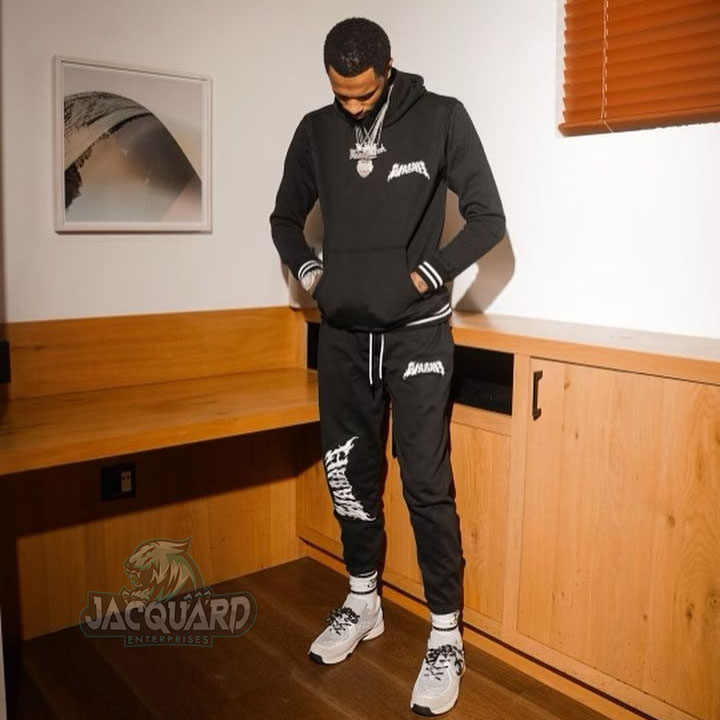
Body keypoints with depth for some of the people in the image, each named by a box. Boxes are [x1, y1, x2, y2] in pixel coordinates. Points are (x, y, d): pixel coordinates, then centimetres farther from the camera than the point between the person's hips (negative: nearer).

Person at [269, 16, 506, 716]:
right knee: (350, 472, 12)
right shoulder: (316, 131, 7)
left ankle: (445, 636, 12)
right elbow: (286, 218, 19)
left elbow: (487, 218, -2)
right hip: (342, 332, 4)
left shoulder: (441, 118, -3)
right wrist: (308, 271, 3)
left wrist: (426, 276, -9)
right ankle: (363, 601, 32)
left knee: (426, 484, -4)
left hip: (417, 331, -4)